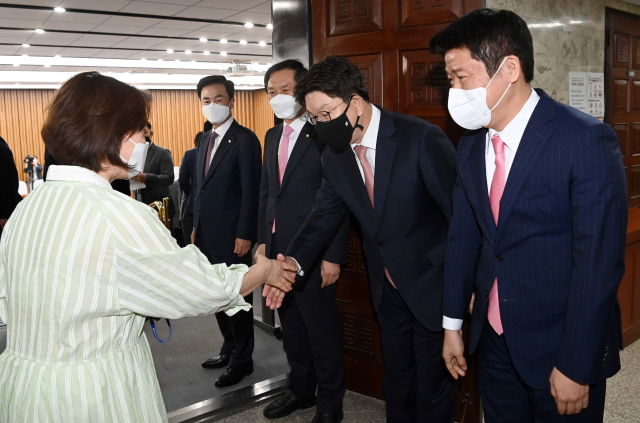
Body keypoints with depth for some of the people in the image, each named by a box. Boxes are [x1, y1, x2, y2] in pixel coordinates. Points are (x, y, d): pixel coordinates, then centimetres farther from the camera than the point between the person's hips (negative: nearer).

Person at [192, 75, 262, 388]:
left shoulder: (245, 140, -10)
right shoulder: (205, 140, 15)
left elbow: (251, 191, -14)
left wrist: (245, 234, -18)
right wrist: (196, 226, 16)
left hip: (233, 236, -8)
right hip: (207, 234, 8)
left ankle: (242, 360, 16)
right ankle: (230, 349, 32)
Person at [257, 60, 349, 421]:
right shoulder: (273, 136, 12)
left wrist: (333, 256, -16)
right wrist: (263, 240, 12)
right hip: (278, 250, 7)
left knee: (322, 330, 6)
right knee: (292, 327, 19)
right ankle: (301, 390, 38)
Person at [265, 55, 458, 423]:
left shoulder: (422, 139, -23)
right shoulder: (334, 157, -3)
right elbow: (325, 214, 0)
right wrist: (293, 262, -18)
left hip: (434, 284, -5)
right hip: (389, 291, 6)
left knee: (433, 386, 10)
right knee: (397, 382, 21)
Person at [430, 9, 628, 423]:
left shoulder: (587, 140, -18)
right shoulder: (471, 144, 1)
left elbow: (599, 263, -19)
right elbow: (464, 236, 6)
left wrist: (576, 368, -17)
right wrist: (453, 324, 9)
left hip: (560, 344, -5)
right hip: (494, 340, 5)